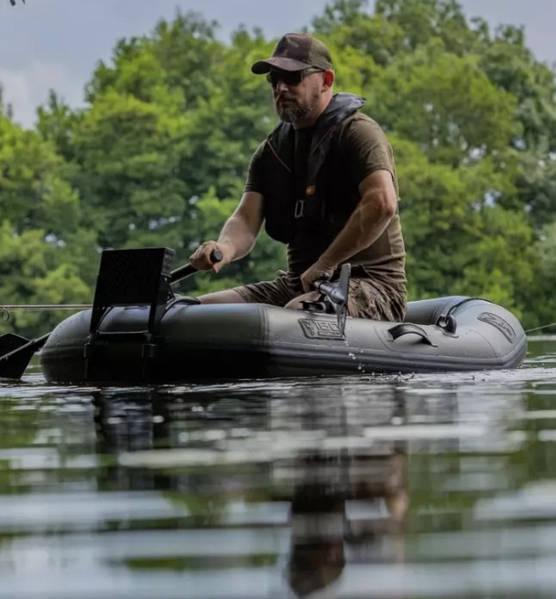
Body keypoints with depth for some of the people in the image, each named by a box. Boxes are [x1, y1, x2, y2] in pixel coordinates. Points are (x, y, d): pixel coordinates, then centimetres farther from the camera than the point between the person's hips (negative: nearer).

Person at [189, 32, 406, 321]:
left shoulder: (358, 132, -6)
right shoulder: (271, 151, 16)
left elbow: (382, 204, -23)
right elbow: (247, 218, 3)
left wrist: (323, 266, -21)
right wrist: (226, 248, -22)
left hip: (369, 284, -7)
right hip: (298, 282, 7)